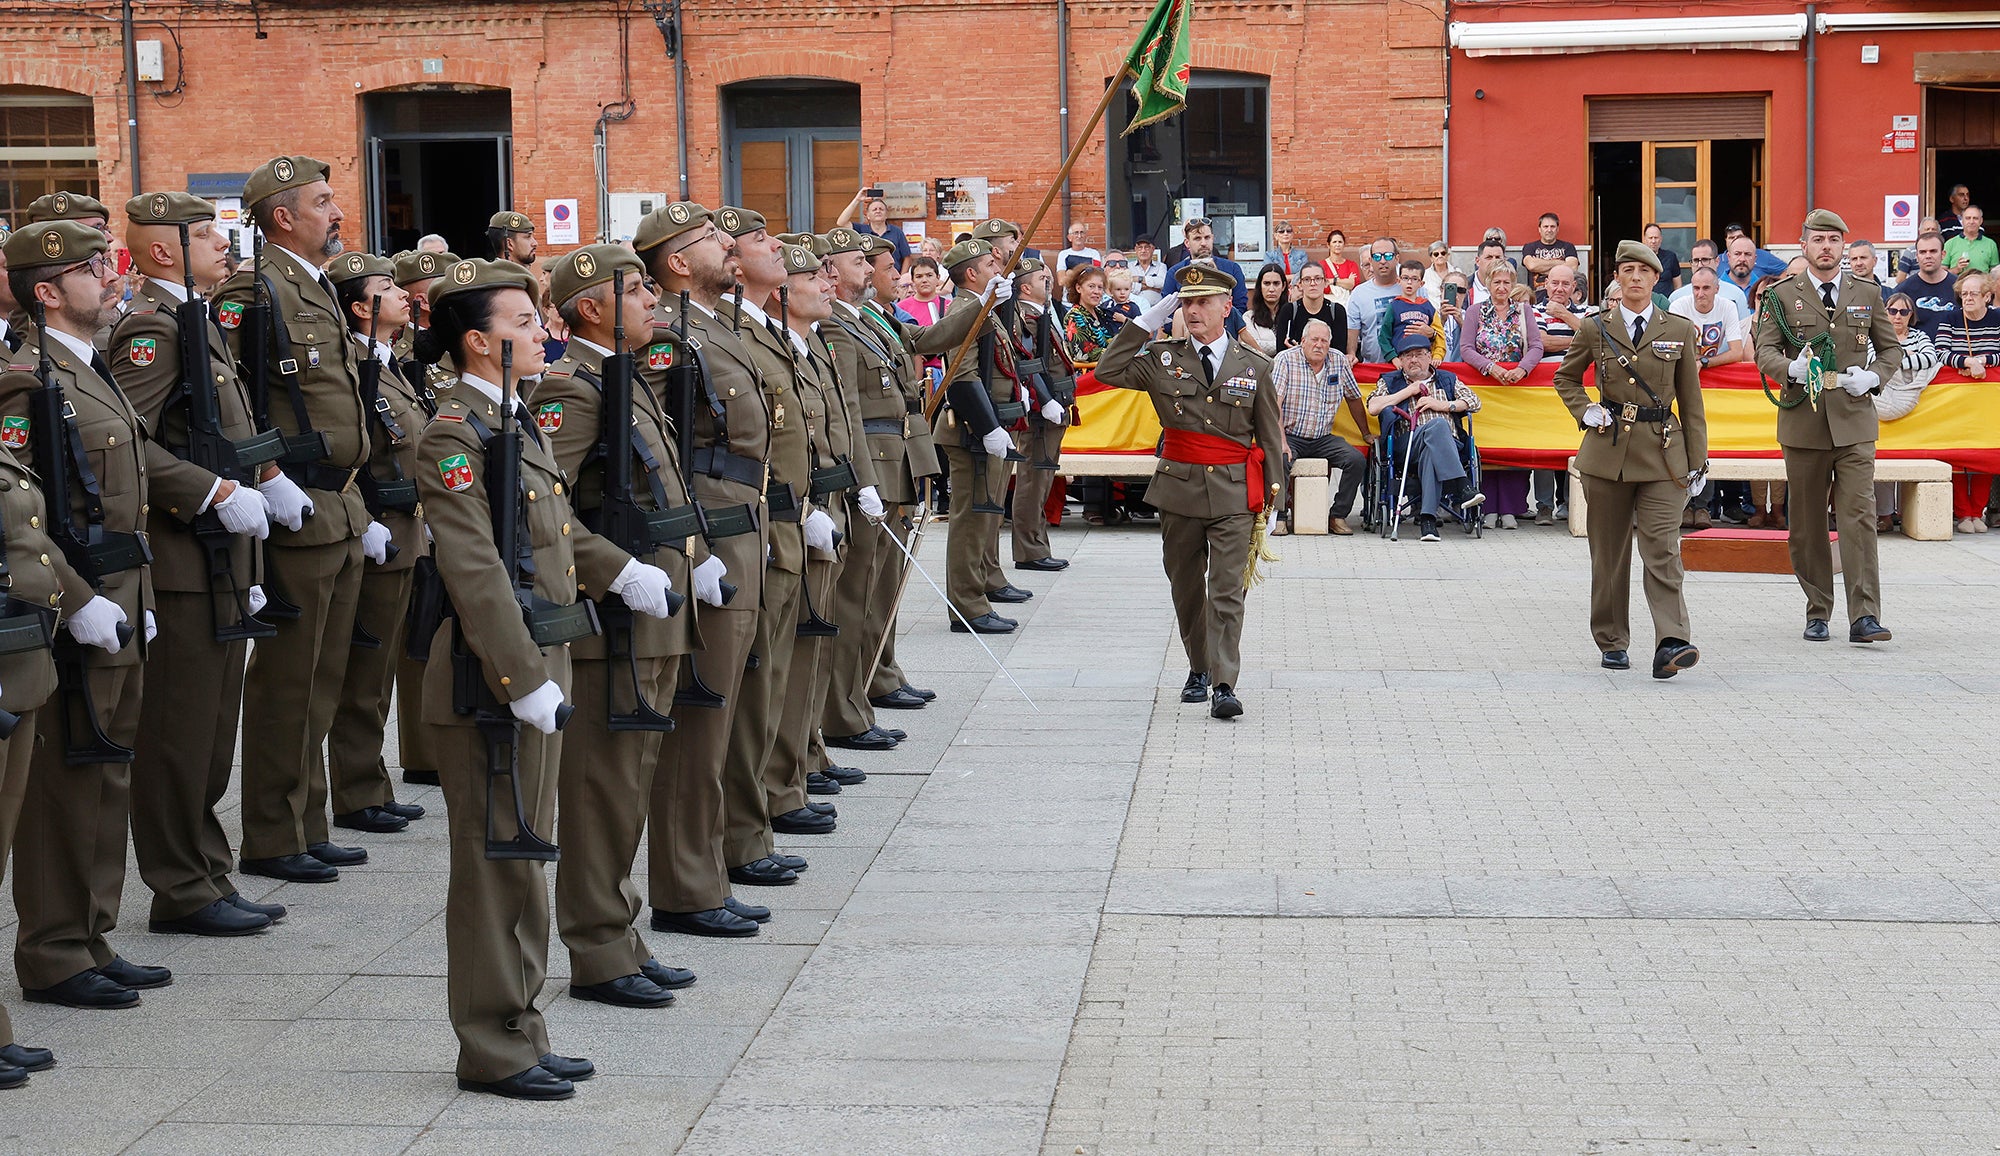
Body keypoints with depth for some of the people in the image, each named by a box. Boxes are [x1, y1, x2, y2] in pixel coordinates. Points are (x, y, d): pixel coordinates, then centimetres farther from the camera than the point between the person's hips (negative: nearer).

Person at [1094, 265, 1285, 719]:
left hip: (1233, 493, -2)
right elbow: (1108, 372, -5)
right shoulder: (1163, 359, 4)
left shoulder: (1254, 366, 3)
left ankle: (1223, 685, -13)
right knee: (1186, 587, 11)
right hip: (1179, 489, 2)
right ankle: (1199, 669, 27)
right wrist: (1146, 322, -6)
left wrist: (1273, 499, 3)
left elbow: (1269, 437, 6)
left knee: (1227, 590, -9)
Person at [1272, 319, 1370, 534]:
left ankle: (1337, 516, -9)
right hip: (1291, 436, -4)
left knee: (1357, 460, -18)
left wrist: (1367, 435, 22)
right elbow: (1274, 403, -16)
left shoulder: (1339, 361, 6)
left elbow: (1353, 398, 19)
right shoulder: (1285, 360, -8)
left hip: (1323, 439, 4)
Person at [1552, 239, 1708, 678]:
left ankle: (1671, 644, -20)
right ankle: (1612, 642, 20)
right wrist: (1584, 411, 1)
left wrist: (1698, 459, 5)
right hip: (1608, 451, 1)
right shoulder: (1595, 328, 4)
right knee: (1609, 552, 7)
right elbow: (1566, 377, 20)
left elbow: (1691, 401, 8)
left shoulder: (1679, 330, 5)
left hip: (1663, 453, -1)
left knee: (1662, 548, -13)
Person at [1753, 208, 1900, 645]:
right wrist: (1792, 369, -22)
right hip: (1803, 423, 0)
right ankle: (1817, 613, 16)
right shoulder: (1782, 296, 5)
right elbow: (1764, 351, -1)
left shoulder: (1867, 296, 11)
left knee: (1858, 515, -11)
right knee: (1807, 523, 5)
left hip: (1854, 420, 0)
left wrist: (1874, 376, -3)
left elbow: (1891, 347, 18)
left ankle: (1864, 616, -14)